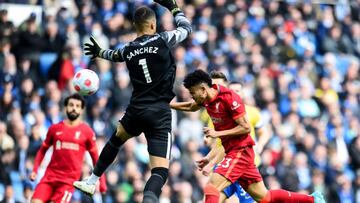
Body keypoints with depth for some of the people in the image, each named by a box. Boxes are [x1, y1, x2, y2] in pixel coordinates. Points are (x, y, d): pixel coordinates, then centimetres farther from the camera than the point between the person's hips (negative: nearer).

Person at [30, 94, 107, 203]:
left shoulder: (87, 132, 3)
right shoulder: (55, 128, 9)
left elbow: (95, 158, 7)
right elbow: (42, 150, 19)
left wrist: (102, 183, 3)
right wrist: (35, 170, 7)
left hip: (70, 179, -3)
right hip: (50, 175, 3)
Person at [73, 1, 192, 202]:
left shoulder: (128, 49, 8)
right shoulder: (163, 40, -4)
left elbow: (114, 55, 34)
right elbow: (187, 27, 14)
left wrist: (99, 52, 56)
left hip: (136, 109, 4)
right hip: (160, 112, -4)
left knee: (116, 139, 36)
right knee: (160, 170, -11)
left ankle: (92, 182, 46)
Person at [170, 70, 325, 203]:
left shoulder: (228, 98, -19)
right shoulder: (206, 99, 6)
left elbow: (246, 127, -18)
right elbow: (191, 107, 28)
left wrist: (218, 133, -22)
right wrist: (167, 104, 18)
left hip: (241, 151, -9)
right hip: (232, 152, 9)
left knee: (211, 188, -21)